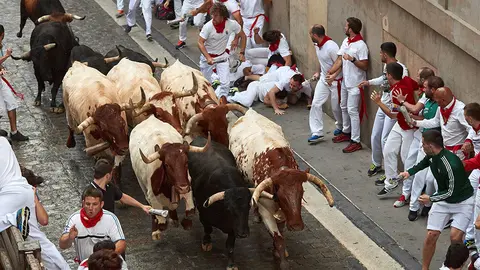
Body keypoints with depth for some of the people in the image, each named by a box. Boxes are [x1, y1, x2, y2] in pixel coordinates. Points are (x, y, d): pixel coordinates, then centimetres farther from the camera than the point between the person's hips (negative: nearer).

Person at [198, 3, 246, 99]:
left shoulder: (231, 24, -19)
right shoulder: (208, 26, -25)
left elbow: (242, 36, -2)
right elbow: (200, 43, -20)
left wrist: (242, 53, -5)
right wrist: (208, 58, -32)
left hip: (222, 57, 1)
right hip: (208, 56, -1)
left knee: (225, 83, -10)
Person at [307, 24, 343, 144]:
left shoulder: (331, 47, -27)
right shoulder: (317, 45, 0)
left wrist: (332, 78, -26)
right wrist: (319, 72, 13)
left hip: (335, 81, -8)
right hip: (323, 79, 8)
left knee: (336, 107, 8)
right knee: (316, 104, -1)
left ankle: (340, 127, 35)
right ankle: (317, 133, 1)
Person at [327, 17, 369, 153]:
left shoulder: (361, 45, -20)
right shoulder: (345, 42, 6)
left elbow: (364, 66, -20)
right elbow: (339, 60, 6)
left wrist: (352, 59, -32)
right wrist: (331, 73, -5)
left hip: (355, 84, -9)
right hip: (345, 81, 9)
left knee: (352, 110, -8)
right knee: (344, 107, 21)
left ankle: (356, 141, -5)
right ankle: (346, 132, 39)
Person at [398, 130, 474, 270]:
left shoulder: (451, 165, -34)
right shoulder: (432, 156, -9)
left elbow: (452, 192, -25)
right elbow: (424, 163, 19)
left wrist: (430, 198, -18)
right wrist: (410, 172, 13)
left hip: (462, 201, -7)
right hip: (443, 200, 7)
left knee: (455, 237, -21)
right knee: (431, 235, -2)